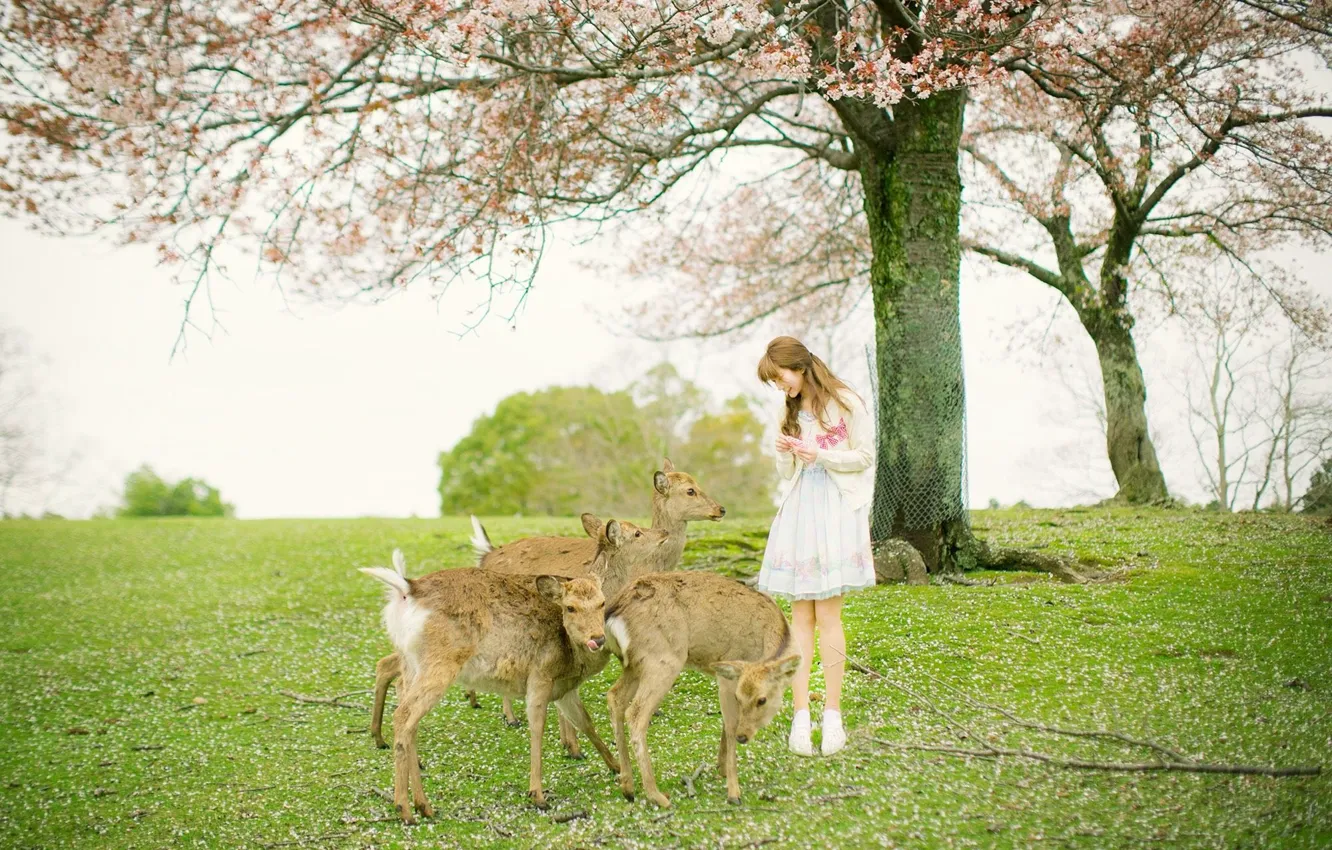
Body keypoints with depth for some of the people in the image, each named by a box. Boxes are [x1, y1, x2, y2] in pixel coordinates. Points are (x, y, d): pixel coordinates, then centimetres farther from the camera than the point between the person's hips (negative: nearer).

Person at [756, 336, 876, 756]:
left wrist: (819, 454, -11)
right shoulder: (791, 410, 18)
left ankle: (833, 713, -3)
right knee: (800, 614, -1)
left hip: (835, 510, -5)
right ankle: (800, 714, -1)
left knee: (827, 613, -9)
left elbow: (864, 456, -1)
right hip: (797, 511, 5)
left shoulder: (845, 403, -1)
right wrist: (786, 455, -3)